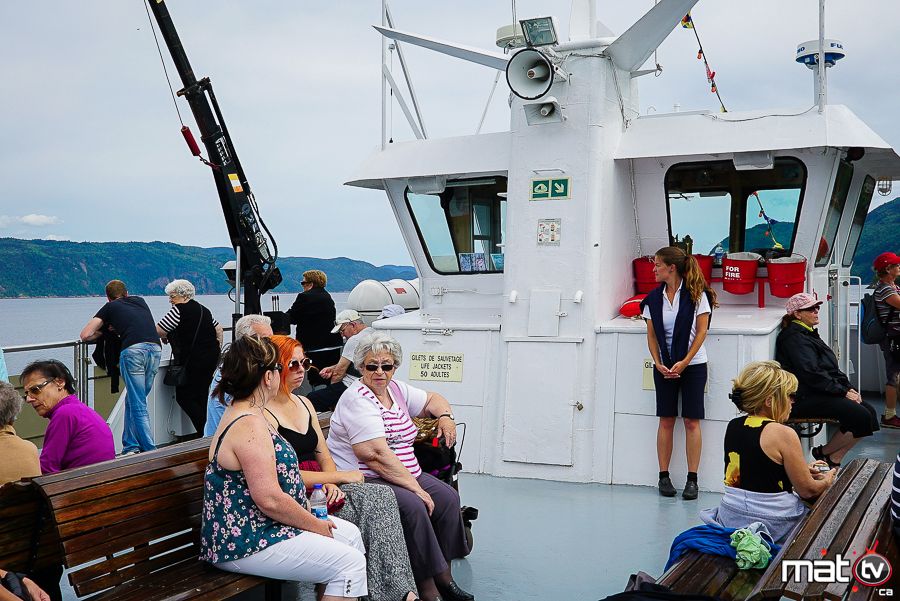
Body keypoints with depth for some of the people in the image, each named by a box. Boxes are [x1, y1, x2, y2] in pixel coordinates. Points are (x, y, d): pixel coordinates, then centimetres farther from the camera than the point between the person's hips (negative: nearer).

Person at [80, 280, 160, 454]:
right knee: (132, 401, 17)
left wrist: (102, 332, 34)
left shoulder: (110, 307, 20)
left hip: (133, 350, -4)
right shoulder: (140, 301, 31)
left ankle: (150, 450, -4)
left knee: (138, 405, 0)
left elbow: (85, 335, 16)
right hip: (155, 348, 4)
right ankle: (130, 446, 19)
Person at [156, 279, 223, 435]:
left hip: (194, 360, -8)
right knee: (202, 396, 14)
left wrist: (165, 337, 11)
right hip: (211, 357, 8)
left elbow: (158, 331, -9)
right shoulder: (203, 309, 17)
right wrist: (217, 349, 25)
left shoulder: (179, 310, -9)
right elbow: (219, 329, 22)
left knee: (184, 397, -1)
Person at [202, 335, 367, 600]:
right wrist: (316, 525, -13)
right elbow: (270, 499, -27)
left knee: (350, 534, 13)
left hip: (251, 527, 11)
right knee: (350, 563, -13)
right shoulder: (250, 425, -23)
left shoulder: (241, 413, 11)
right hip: (248, 544, -11)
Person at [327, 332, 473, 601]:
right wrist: (415, 487, -24)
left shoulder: (396, 389, 10)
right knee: (413, 506, -30)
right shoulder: (357, 400, -16)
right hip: (364, 481, -9)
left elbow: (432, 399, 27)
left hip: (406, 475, 9)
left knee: (448, 497, -9)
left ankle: (443, 576, 1)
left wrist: (445, 416, 3)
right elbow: (376, 455, -25)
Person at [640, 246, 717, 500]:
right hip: (664, 366, 3)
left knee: (691, 421, -2)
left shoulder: (696, 294, -5)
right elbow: (651, 336, 6)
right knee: (666, 420, 3)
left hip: (693, 365, -3)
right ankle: (664, 477, 10)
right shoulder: (653, 298, 5)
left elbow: (701, 332, -7)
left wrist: (684, 362, -14)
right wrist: (658, 364, -7)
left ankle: (692, 479, 3)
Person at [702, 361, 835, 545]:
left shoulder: (733, 426, 4)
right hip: (772, 523, -7)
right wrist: (826, 481, 15)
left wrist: (802, 469, 22)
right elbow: (807, 490, -7)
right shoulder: (783, 434, -16)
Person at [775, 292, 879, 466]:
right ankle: (824, 453, -2)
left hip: (821, 393, 10)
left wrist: (848, 387, 5)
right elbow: (811, 374, -20)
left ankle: (835, 458, 2)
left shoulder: (809, 334, 20)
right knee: (861, 417, -20)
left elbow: (832, 369, 20)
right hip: (805, 398, -10)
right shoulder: (795, 337, -11)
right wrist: (843, 392, -16)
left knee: (870, 412, -2)